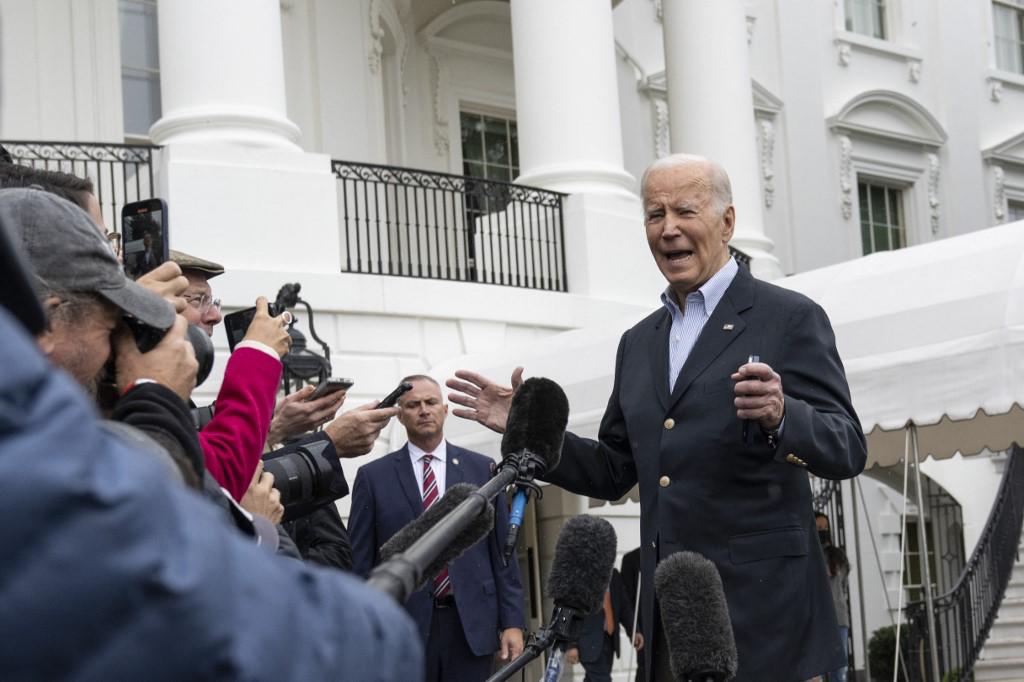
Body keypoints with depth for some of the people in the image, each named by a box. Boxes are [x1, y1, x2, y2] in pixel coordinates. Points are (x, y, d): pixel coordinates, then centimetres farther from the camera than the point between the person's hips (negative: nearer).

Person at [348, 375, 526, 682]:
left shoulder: (482, 469, 9)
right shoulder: (373, 476, 5)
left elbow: (503, 553, 8)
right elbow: (359, 563, 5)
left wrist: (512, 621, 1)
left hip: (471, 625, 1)